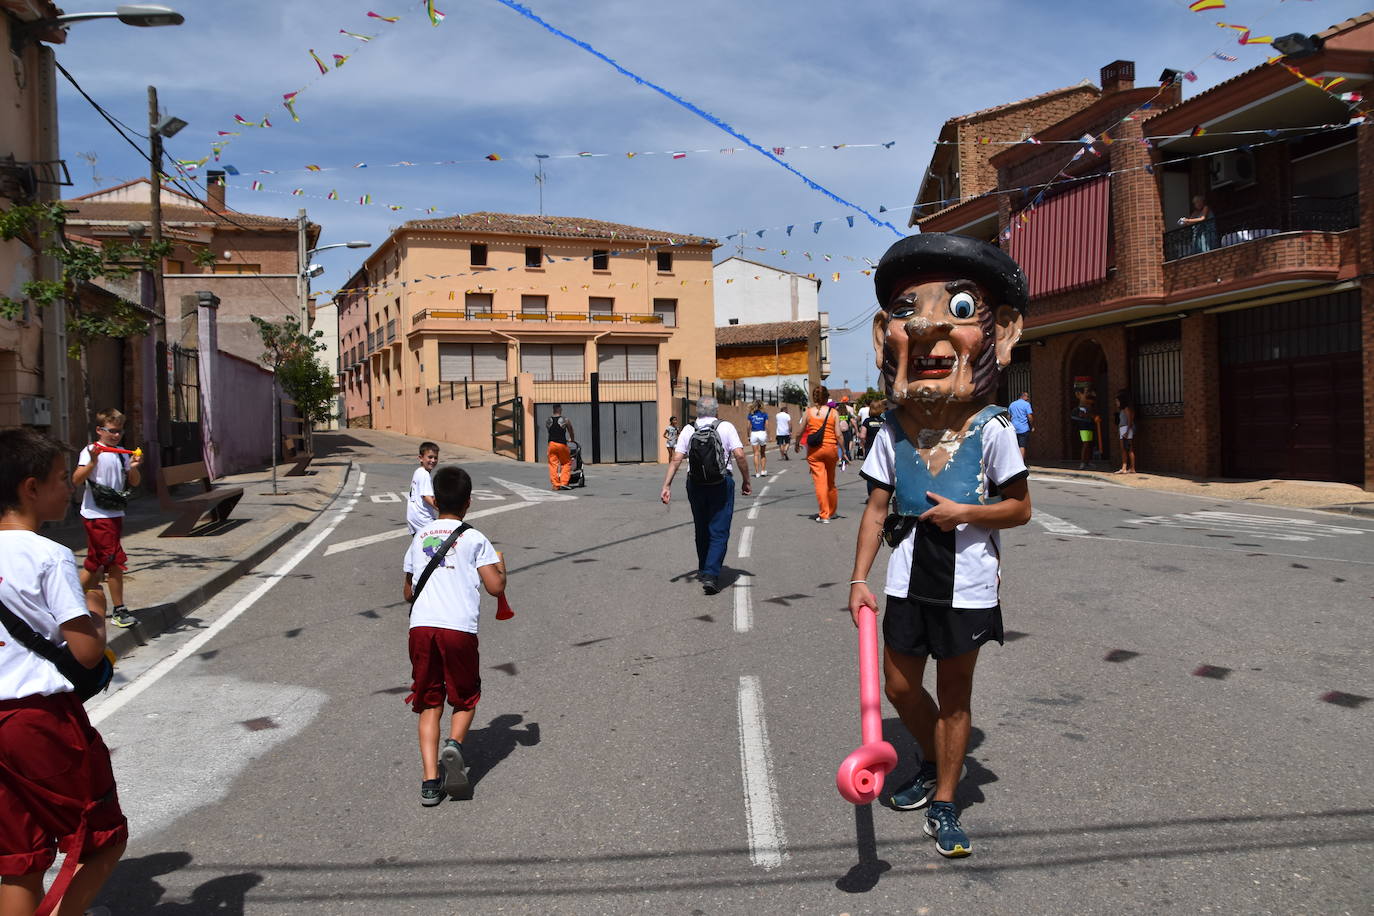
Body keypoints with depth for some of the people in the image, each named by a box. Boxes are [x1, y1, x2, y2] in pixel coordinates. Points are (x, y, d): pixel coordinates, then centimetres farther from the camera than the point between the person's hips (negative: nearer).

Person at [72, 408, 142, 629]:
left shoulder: (122, 453, 11)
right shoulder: (91, 451, -9)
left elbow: (134, 482, 9)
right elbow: (76, 480, -19)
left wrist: (134, 467, -10)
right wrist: (92, 462, -33)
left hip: (115, 514, 7)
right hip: (96, 515, -7)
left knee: (96, 563, 14)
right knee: (115, 561, -8)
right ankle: (118, 611, 0)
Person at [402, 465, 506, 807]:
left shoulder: (419, 538, 17)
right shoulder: (474, 538, 5)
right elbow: (495, 586, -2)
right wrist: (501, 566, 18)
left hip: (420, 625, 3)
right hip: (459, 627, -3)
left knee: (429, 703, 10)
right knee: (466, 697, 18)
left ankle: (430, 780, 1)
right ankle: (454, 744, -9)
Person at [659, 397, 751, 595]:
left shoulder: (688, 430, 3)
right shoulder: (726, 427, -3)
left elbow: (676, 459, -5)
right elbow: (739, 455, -11)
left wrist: (667, 485, -4)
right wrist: (746, 481, 0)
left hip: (695, 484, 3)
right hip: (721, 484, -3)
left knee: (701, 530, 20)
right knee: (719, 532, 0)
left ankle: (703, 570, 34)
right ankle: (711, 575, -13)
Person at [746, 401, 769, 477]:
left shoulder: (751, 414, 4)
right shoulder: (764, 414, 0)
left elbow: (749, 427, 3)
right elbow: (767, 426, -2)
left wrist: (749, 437, 9)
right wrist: (768, 436, 3)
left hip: (753, 434, 1)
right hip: (762, 433, -1)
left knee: (756, 454, 4)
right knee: (763, 454, 14)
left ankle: (757, 472, 2)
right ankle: (763, 470, 9)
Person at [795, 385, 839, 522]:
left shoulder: (808, 412, -1)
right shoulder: (833, 412, -2)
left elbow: (800, 432, 3)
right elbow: (838, 434, -5)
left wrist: (797, 444, 21)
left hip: (814, 450, -1)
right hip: (831, 449, 1)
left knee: (819, 481, -2)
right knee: (831, 482, 17)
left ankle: (824, 515, -5)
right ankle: (831, 512, 31)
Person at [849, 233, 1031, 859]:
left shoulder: (991, 430, -10)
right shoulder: (893, 431, -2)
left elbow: (1021, 508, -3)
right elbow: (877, 510, 0)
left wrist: (965, 512, -18)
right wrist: (859, 578, -7)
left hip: (966, 579, -3)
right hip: (909, 576, 3)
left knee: (954, 691, 8)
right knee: (899, 686, 11)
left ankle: (944, 805, 24)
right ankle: (933, 764, 41)